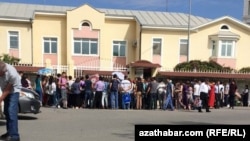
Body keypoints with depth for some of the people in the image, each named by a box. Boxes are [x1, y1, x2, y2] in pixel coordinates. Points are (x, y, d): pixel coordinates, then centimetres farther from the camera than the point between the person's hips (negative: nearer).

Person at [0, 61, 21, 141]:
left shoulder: (12, 73, -36)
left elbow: (7, 90, -26)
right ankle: (9, 133, 20)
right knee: (6, 112, 9)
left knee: (12, 112, -17)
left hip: (13, 90, -6)